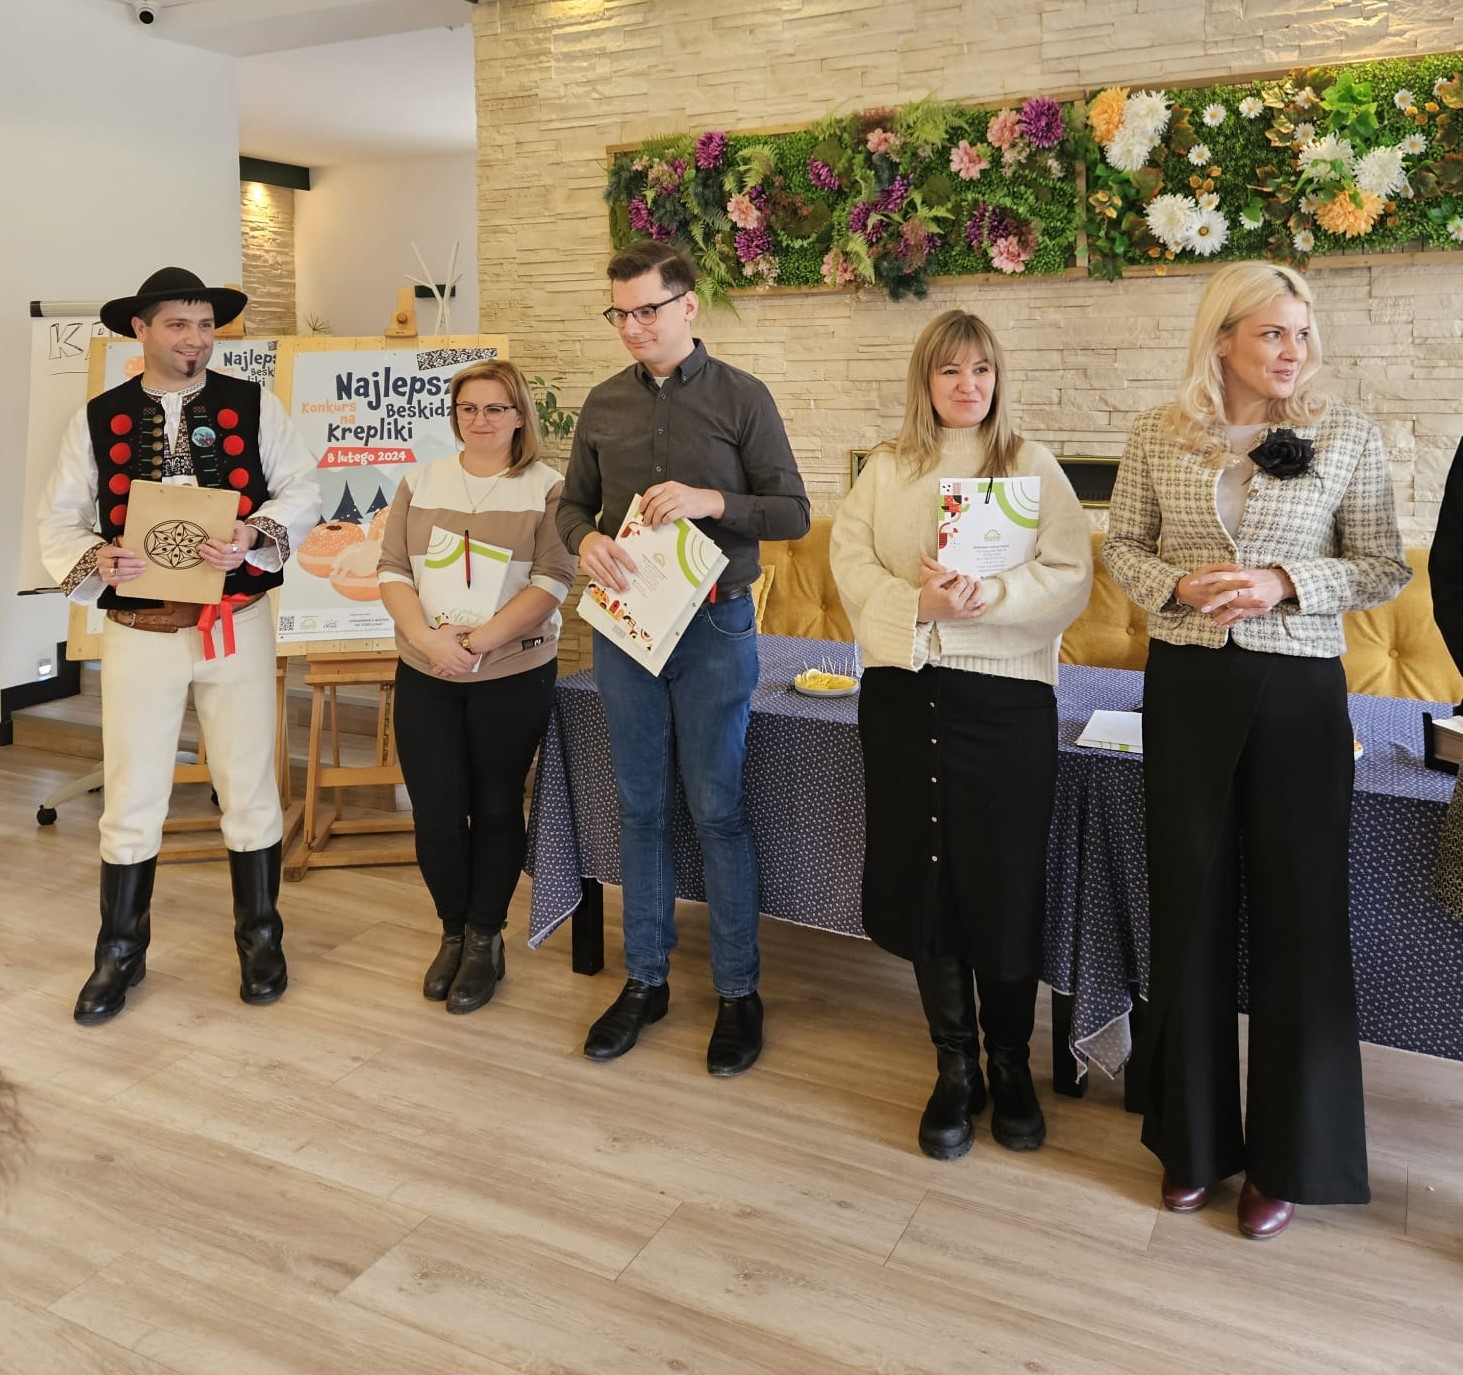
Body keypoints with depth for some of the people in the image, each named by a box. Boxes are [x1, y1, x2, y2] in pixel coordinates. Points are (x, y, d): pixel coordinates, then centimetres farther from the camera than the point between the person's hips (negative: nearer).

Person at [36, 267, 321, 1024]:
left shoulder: (253, 405, 1)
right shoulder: (97, 419, 3)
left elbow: (303, 491, -1)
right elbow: (59, 519, 3)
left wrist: (255, 534, -20)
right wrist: (95, 560, -18)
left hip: (237, 625, 0)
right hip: (139, 634, 1)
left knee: (249, 790, 9)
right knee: (131, 799, 7)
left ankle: (261, 940, 26)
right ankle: (119, 953, 25)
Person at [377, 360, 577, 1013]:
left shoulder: (546, 488, -1)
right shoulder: (421, 482, 9)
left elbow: (552, 581, -10)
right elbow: (392, 570, 4)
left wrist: (480, 639, -19)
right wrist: (429, 639, -13)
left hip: (514, 674, -3)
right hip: (425, 675, 3)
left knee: (495, 808, 7)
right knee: (435, 812, 3)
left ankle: (485, 938, 24)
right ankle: (453, 932, 25)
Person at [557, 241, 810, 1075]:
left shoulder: (741, 398, -3)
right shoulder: (604, 404, 8)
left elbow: (793, 513, -5)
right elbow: (573, 503, 13)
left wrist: (712, 501, -21)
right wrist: (586, 539, -10)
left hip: (713, 627, -4)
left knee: (718, 811, 1)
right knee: (641, 809, 11)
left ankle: (739, 991, 16)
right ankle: (646, 979, 25)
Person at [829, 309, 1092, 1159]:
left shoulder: (1035, 469, 5)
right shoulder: (885, 472, 11)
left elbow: (1070, 580, -4)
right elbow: (852, 566, 1)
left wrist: (990, 597, -20)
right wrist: (918, 605, -17)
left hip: (1008, 695, -2)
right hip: (904, 693, 2)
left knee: (1005, 885, 2)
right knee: (924, 881, 6)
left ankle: (1011, 1064, 24)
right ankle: (956, 1067, 23)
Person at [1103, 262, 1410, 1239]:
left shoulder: (1347, 436, -1)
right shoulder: (1159, 435, 3)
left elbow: (1386, 568, 2)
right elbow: (1122, 547, 10)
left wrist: (1288, 584, -15)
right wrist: (1177, 586, -10)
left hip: (1299, 691, -1)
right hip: (1186, 687, 2)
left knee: (1298, 916, 4)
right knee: (1190, 907, 9)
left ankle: (1289, 1155, 23)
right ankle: (1195, 1138, 28)